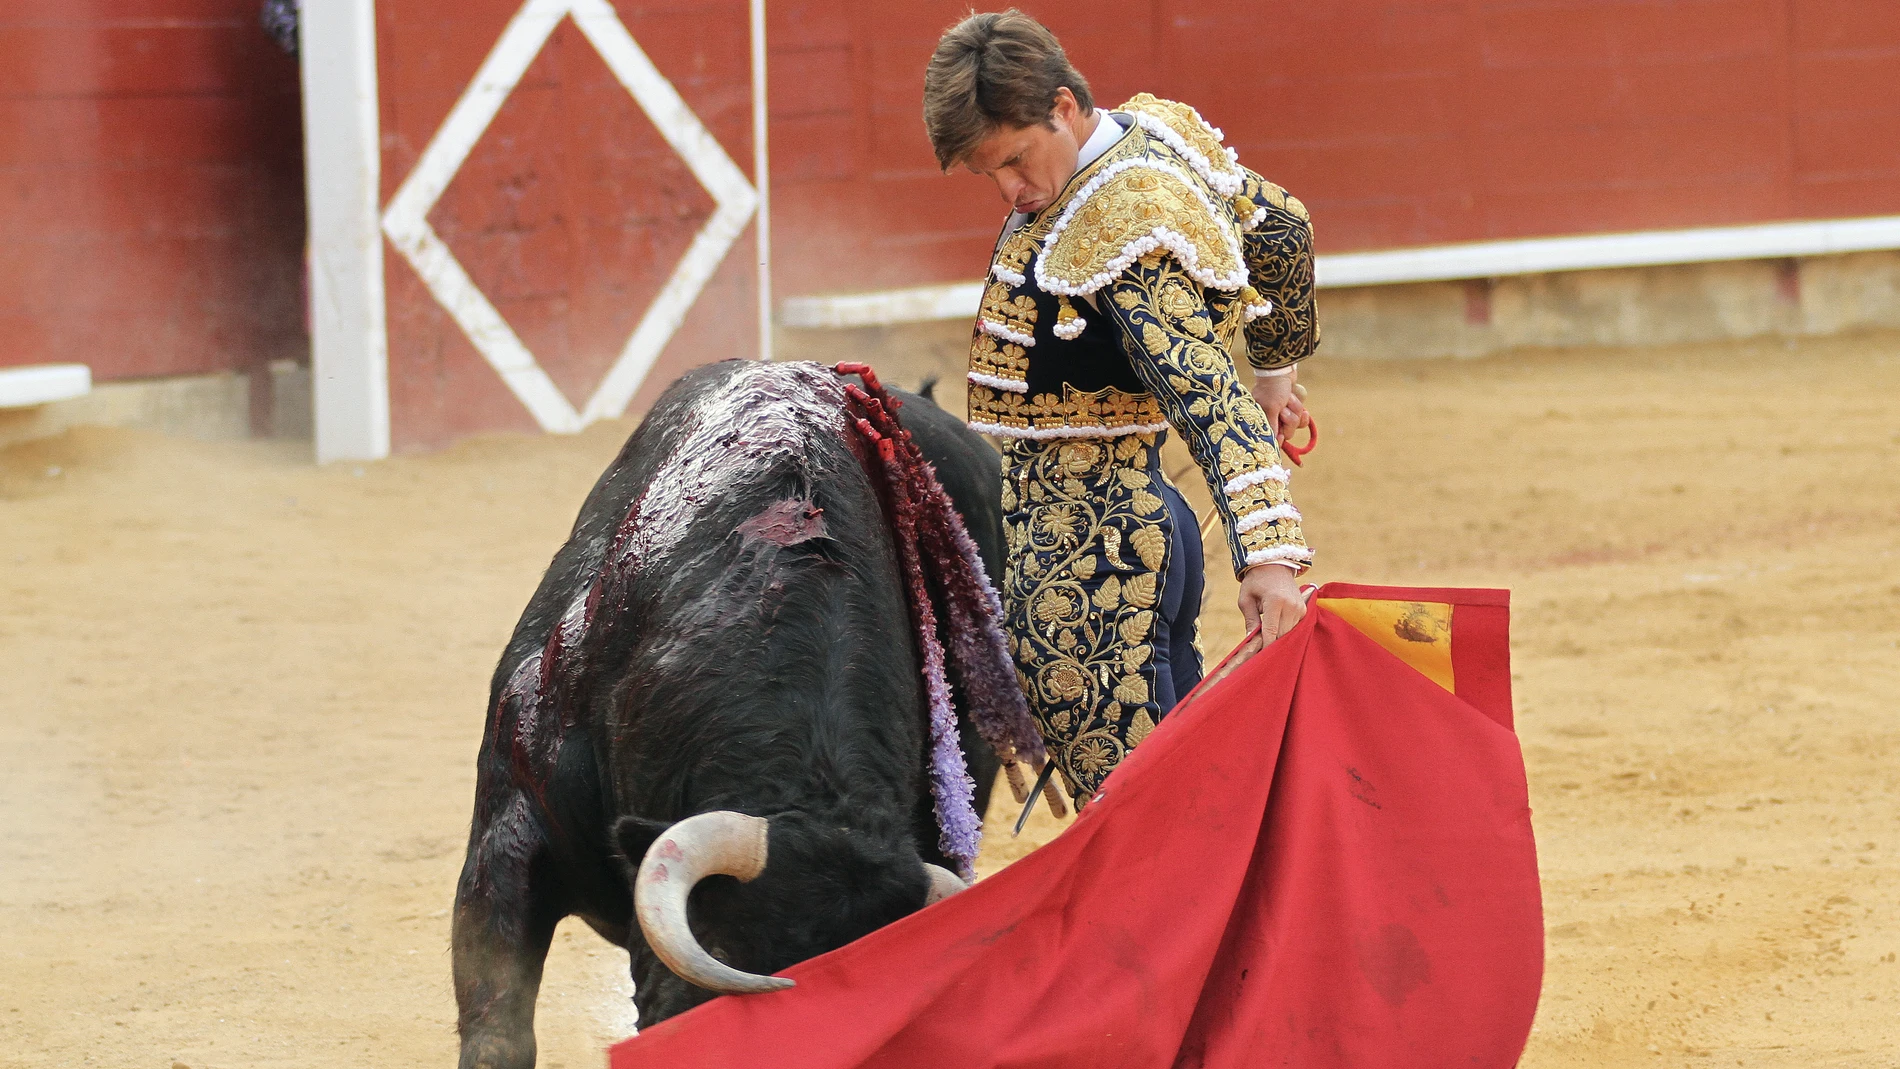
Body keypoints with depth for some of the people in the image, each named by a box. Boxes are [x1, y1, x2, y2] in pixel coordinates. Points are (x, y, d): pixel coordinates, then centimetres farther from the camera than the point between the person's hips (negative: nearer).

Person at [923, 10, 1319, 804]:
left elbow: (1206, 396, -32)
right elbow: (1281, 227, 23)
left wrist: (1269, 556, -41)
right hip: (1138, 521, 10)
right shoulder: (1154, 129, 6)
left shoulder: (1125, 226, -23)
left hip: (1079, 566, -10)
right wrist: (1276, 368, 38)